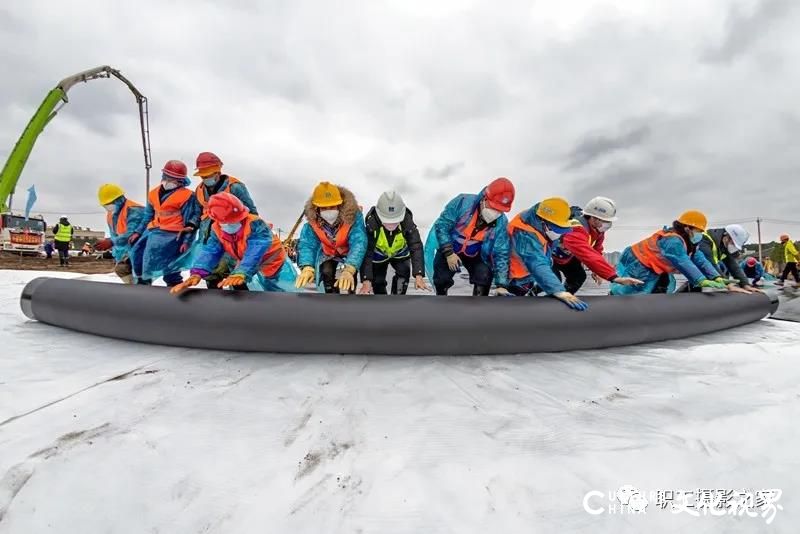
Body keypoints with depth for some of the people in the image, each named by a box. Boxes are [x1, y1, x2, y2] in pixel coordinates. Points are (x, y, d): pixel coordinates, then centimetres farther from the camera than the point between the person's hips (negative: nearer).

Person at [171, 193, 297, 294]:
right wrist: (197, 273, -43)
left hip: (274, 265, -5)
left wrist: (241, 273, -63)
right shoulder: (217, 229, -12)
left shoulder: (255, 225, -35)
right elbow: (210, 251, -23)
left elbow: (255, 253, -47)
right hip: (248, 267, 6)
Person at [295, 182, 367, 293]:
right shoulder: (313, 221, -30)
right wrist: (307, 268, -56)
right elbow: (306, 244, -35)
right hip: (328, 253, 2)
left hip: (349, 251, -2)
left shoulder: (353, 216, -39)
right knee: (326, 272, -18)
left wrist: (349, 270, -65)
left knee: (351, 272, -22)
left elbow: (359, 243, -48)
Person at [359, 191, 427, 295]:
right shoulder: (371, 223, -38)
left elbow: (416, 247, -40)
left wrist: (418, 276, -51)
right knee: (377, 282, 0)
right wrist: (366, 280, -46)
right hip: (379, 254, -1)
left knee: (404, 273, -18)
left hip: (400, 252, 1)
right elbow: (366, 252, -39)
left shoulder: (407, 222, -36)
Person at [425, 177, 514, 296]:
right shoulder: (463, 202, -28)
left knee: (485, 276, -18)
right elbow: (441, 226, -20)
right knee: (442, 279, -12)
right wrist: (448, 253, -26)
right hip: (449, 248, -1)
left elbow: (501, 254, -16)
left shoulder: (501, 222, -20)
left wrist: (502, 285, -25)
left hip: (476, 254, 2)